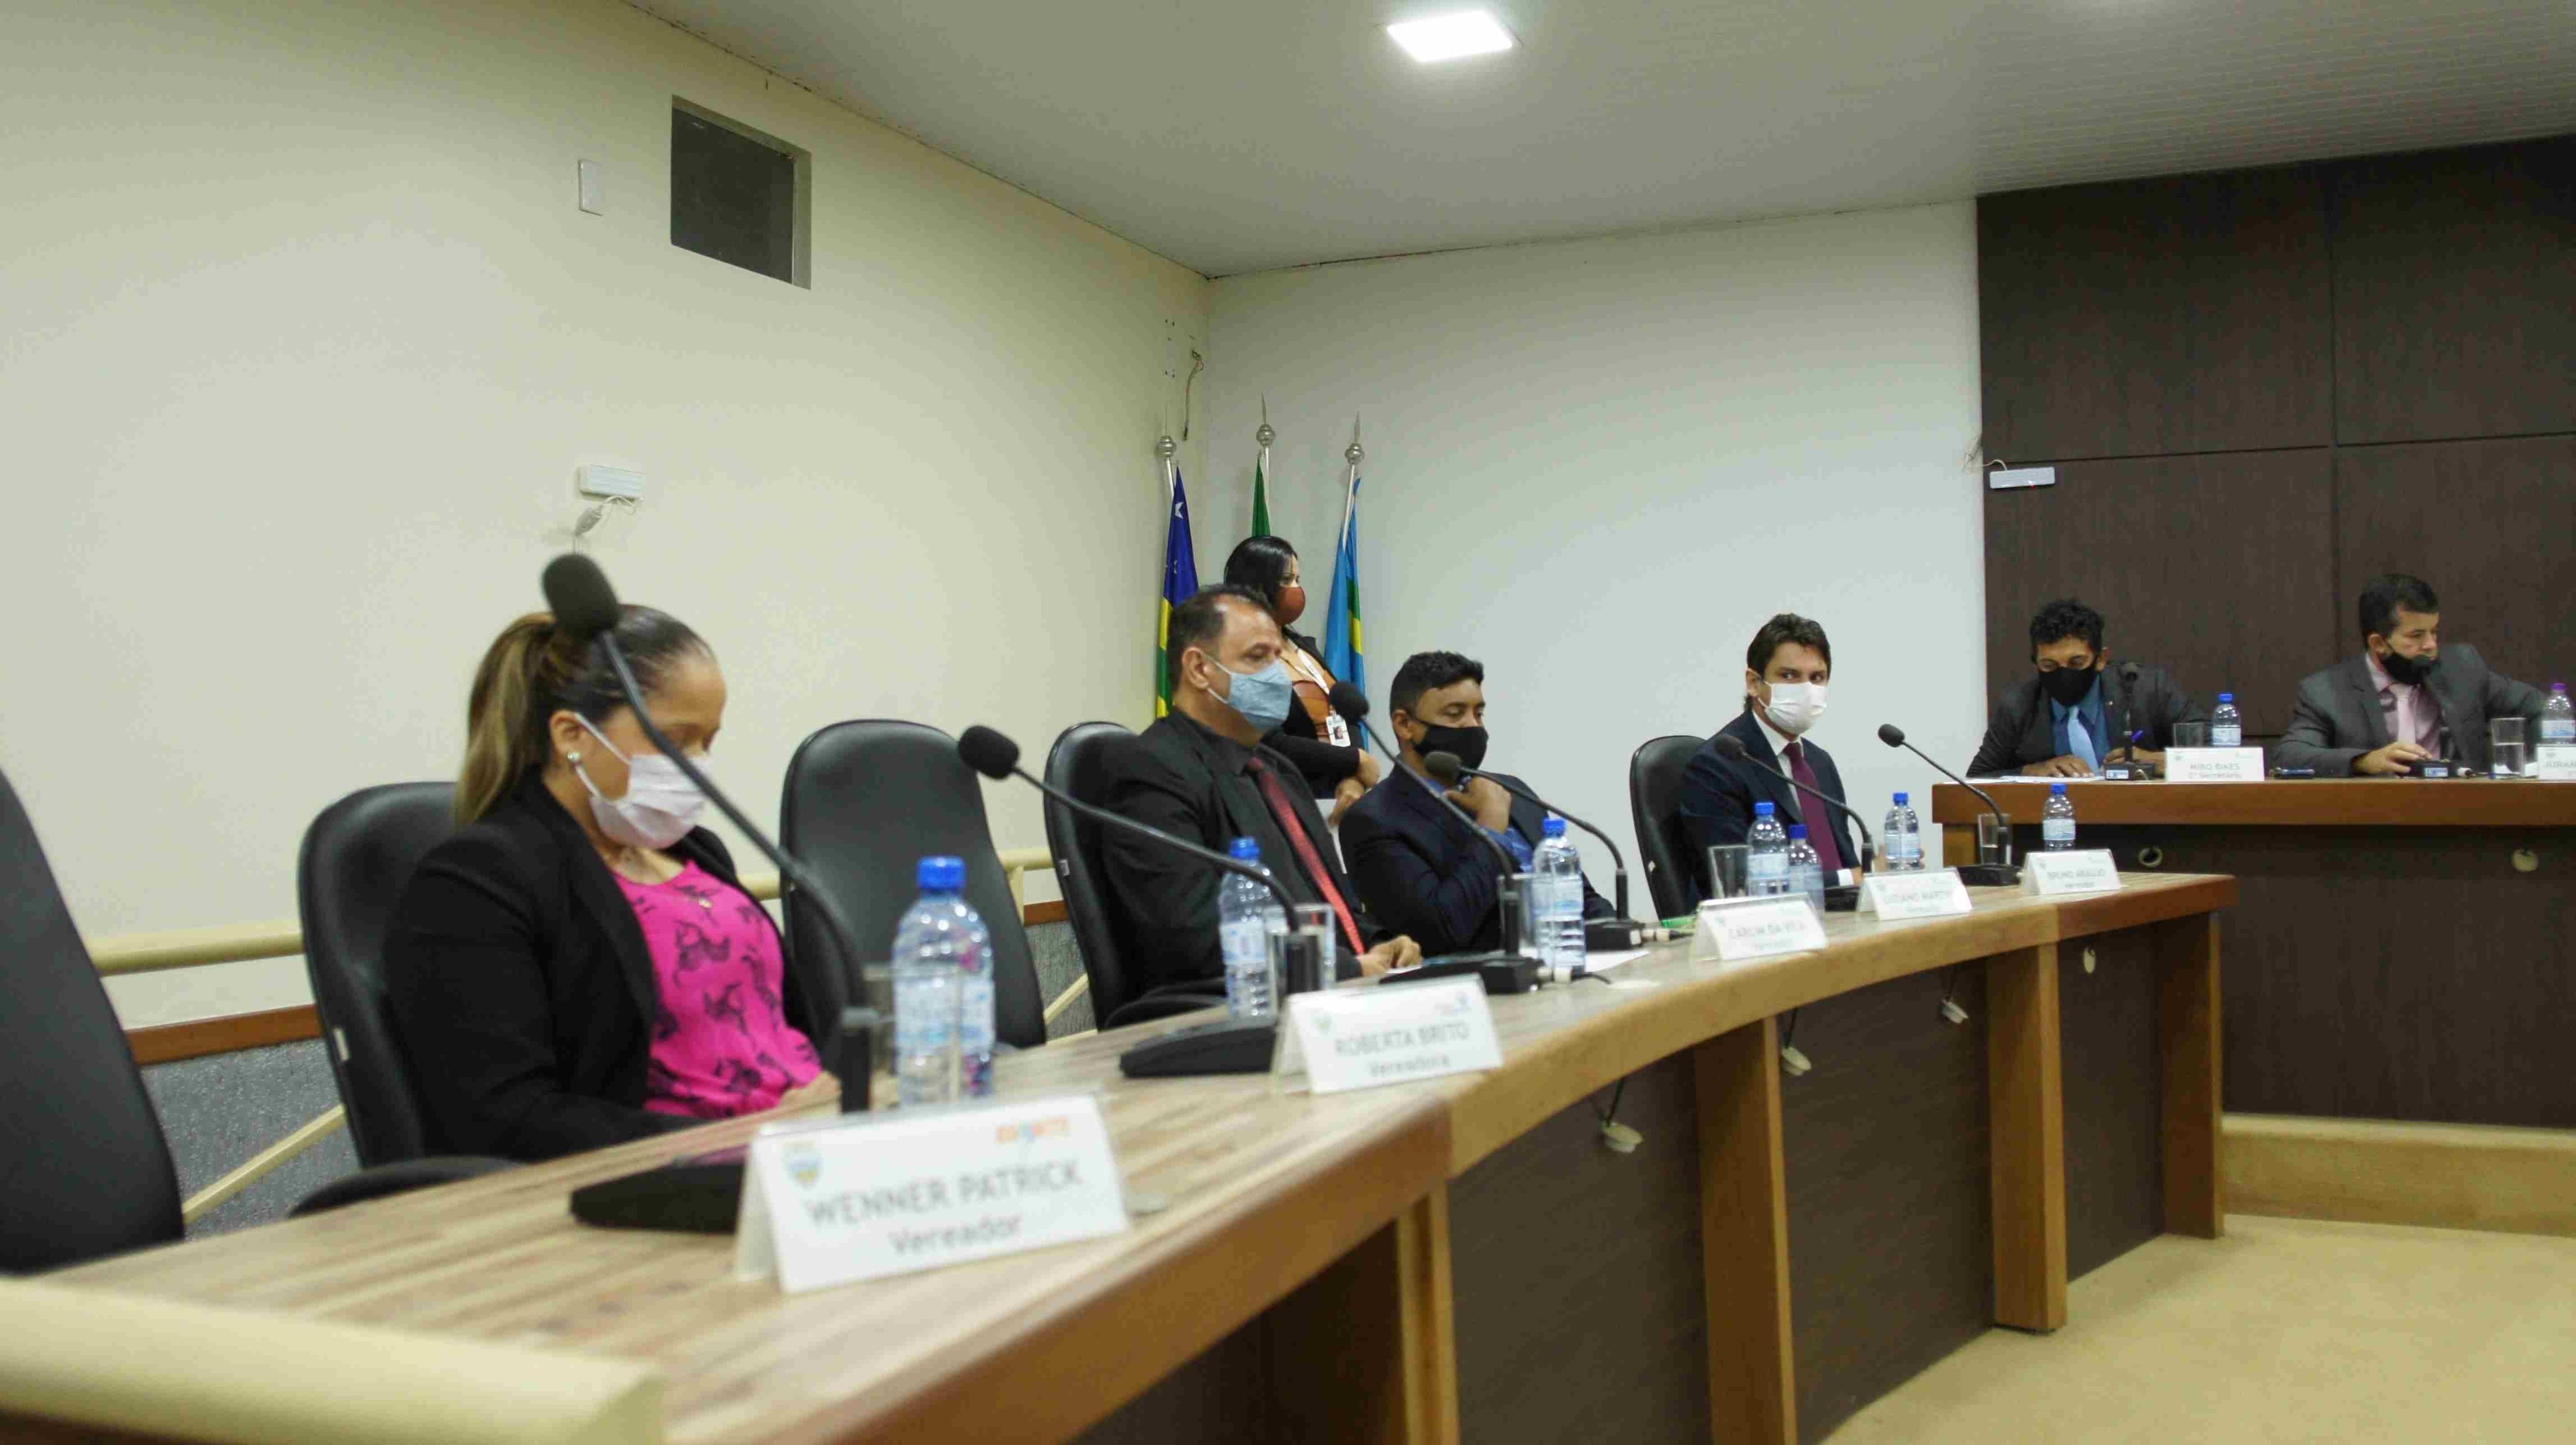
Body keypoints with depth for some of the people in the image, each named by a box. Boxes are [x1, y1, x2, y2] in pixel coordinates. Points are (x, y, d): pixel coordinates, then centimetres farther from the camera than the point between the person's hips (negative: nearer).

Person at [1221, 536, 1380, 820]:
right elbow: (1273, 746, -20)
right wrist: (1356, 761, -11)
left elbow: (1343, 719, 10)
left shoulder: (1306, 647, 12)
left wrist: (1353, 780, -10)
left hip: (1335, 797, 7)